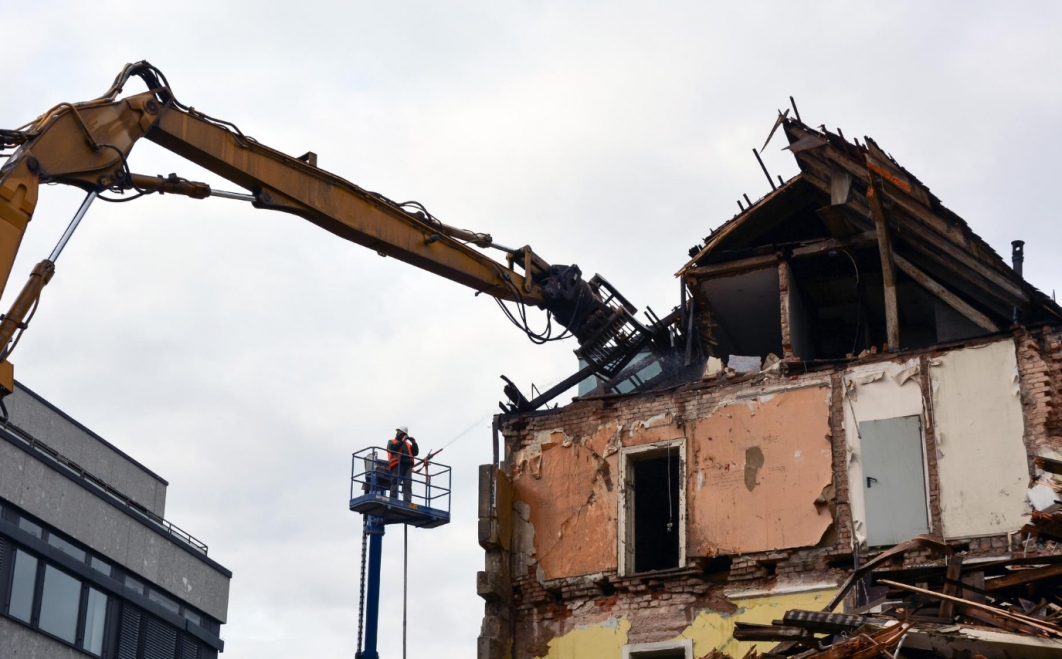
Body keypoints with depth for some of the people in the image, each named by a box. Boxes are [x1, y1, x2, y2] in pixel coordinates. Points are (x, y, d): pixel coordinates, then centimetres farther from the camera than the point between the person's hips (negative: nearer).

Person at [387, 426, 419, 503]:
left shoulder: (408, 444, 33)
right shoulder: (392, 442, 22)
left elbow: (415, 453, 21)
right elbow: (392, 448, -2)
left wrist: (414, 443, 8)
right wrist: (402, 441, -5)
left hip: (408, 465, 4)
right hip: (397, 465, -4)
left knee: (408, 485, -10)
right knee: (395, 483, -11)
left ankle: (407, 502, -20)